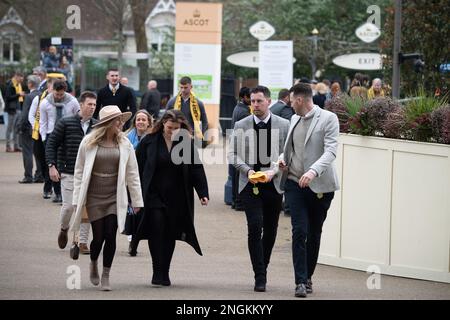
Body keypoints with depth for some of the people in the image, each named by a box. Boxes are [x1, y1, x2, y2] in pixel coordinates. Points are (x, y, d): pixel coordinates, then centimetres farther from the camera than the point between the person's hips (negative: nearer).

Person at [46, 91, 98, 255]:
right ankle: (64, 229, 26)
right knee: (69, 205, -5)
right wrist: (51, 166, -8)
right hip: (69, 173, -2)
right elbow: (51, 144, 0)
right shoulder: (65, 123, -2)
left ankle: (83, 242, 8)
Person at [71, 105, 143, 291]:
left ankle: (106, 276, 8)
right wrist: (77, 201, -3)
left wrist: (137, 201, 5)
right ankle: (93, 264, 31)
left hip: (115, 197, 1)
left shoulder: (125, 144, 3)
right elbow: (79, 172, 1)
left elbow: (132, 174, 6)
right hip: (94, 197, -1)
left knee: (110, 236, -6)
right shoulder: (89, 143, -3)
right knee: (98, 237, -1)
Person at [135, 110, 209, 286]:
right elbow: (137, 167, 2)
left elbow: (197, 169, 0)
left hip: (177, 198, 2)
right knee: (157, 230, -12)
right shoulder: (149, 141, -3)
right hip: (154, 195, -2)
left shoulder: (187, 143, 0)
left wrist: (203, 193, -8)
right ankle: (157, 272, -7)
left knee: (170, 235, 7)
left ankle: (164, 273, 17)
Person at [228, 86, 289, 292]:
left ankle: (262, 267, 29)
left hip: (273, 184, 1)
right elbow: (233, 155, 4)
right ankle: (260, 276, -12)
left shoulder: (283, 126, 3)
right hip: (250, 184, -1)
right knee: (255, 227, -14)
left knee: (270, 229, 9)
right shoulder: (241, 126, 4)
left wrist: (274, 171, -15)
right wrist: (247, 170, -13)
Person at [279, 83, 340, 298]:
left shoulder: (328, 119, -7)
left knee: (314, 234, 8)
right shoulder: (294, 119, 14)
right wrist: (283, 158, 5)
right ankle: (301, 281, -11)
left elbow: (331, 151, -17)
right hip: (295, 184, 3)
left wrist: (313, 171, -32)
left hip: (319, 186, -3)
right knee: (299, 231, -10)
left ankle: (308, 276, 22)